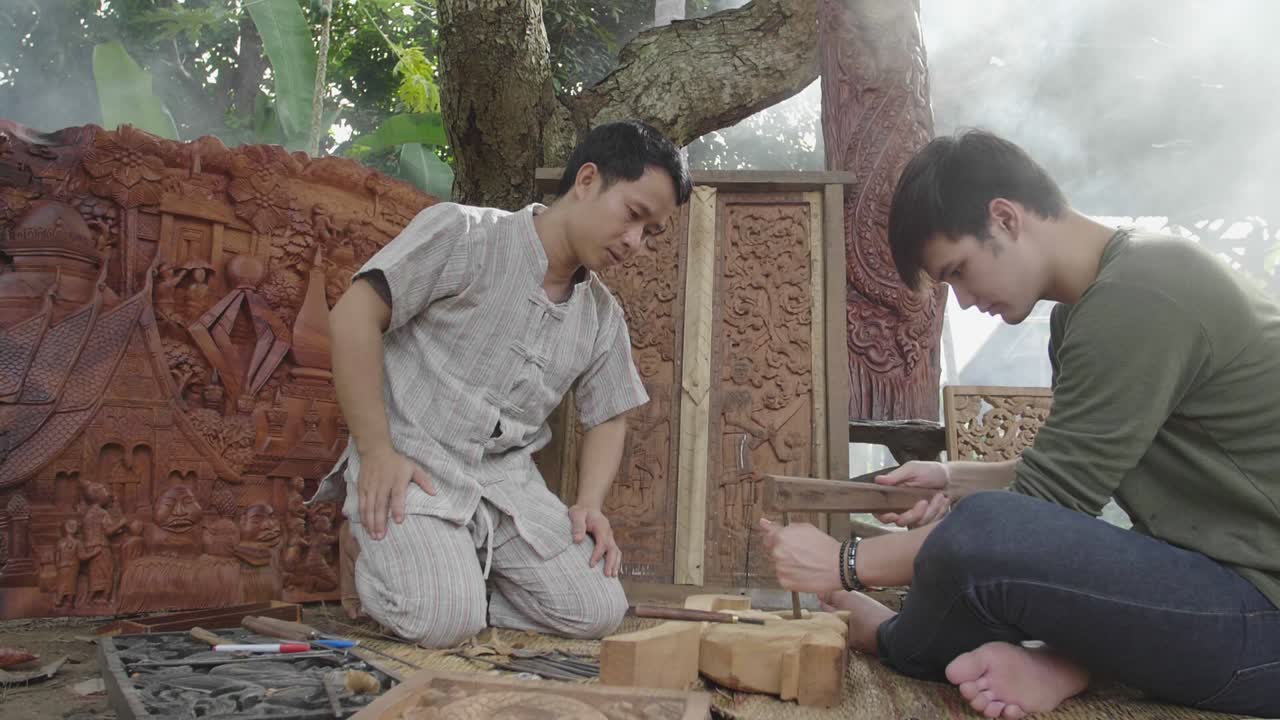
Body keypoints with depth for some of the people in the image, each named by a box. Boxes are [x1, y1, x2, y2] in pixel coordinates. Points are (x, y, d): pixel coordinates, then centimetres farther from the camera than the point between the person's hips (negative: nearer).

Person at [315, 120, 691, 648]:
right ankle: (383, 564, 9)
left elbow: (606, 417, 19)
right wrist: (376, 450, -17)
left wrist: (589, 502, 0)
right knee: (445, 623, -24)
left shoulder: (603, 317, 10)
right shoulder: (463, 234, -9)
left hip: (506, 477, 6)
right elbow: (354, 317, -14)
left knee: (598, 613, -9)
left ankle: (460, 589, 11)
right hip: (411, 464, -5)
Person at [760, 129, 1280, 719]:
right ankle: (1058, 661, -4)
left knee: (981, 535, -30)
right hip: (1219, 570, 10)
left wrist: (844, 564, -14)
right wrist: (954, 479, 4)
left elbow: (1046, 502, -20)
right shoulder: (1087, 306, 10)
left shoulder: (1137, 300, -21)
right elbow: (1070, 476, 18)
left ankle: (887, 637, 2)